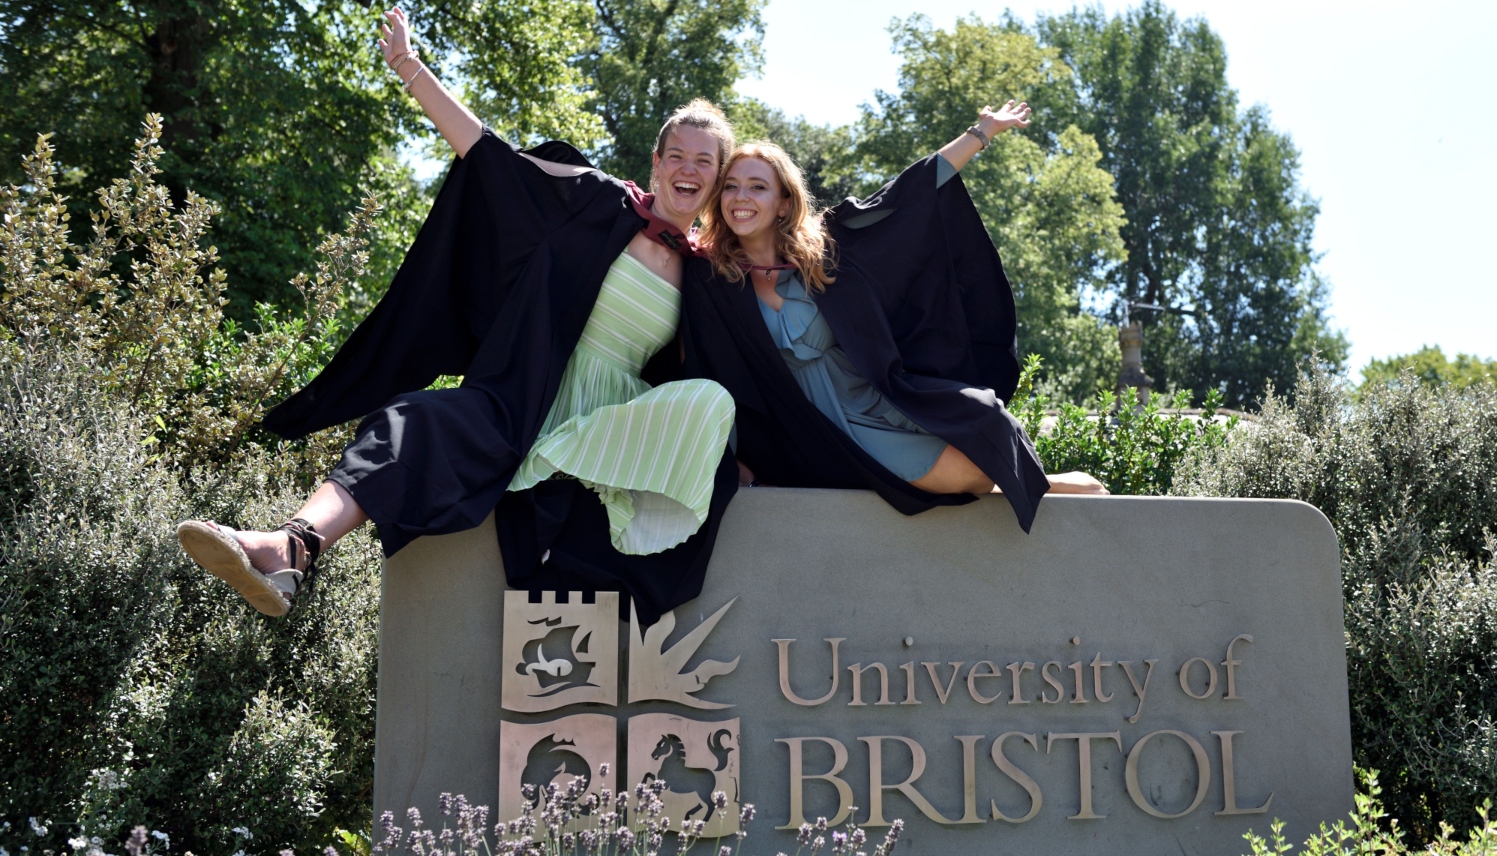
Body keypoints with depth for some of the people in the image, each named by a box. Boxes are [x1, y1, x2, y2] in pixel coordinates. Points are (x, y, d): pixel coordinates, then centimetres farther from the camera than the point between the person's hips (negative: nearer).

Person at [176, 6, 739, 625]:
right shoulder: (607, 205, 5)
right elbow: (490, 156, 0)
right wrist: (411, 69, -4)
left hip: (612, 421, 2)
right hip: (530, 398, -2)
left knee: (708, 401, -28)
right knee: (420, 422, -32)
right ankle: (292, 550, -51)